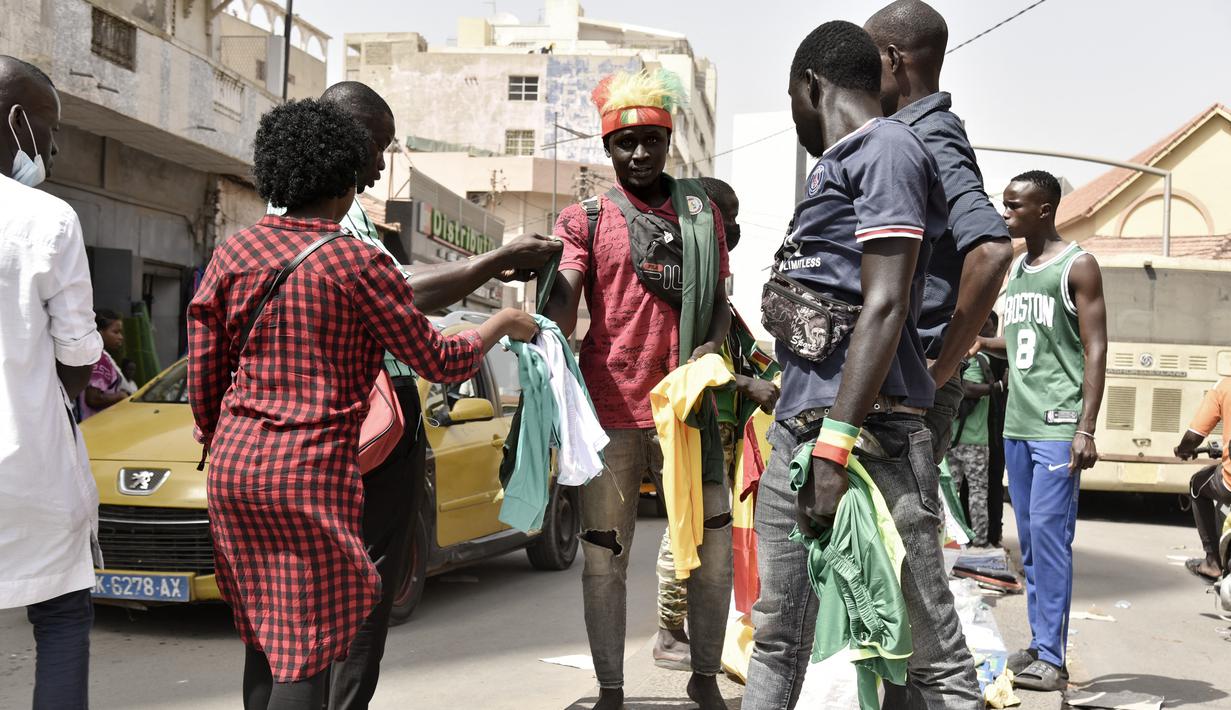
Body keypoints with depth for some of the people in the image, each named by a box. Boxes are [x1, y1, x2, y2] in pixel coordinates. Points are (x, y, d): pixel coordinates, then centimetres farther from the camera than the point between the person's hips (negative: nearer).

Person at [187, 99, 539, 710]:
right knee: (307, 648, 0)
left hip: (234, 465, 6)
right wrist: (504, 323, 14)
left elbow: (202, 377, 8)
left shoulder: (233, 253, 5)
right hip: (312, 473, -6)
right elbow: (439, 361, -2)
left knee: (264, 639, 18)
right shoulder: (359, 263, -9)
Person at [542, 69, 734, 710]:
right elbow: (561, 303, -9)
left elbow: (720, 301, 10)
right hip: (609, 410, -2)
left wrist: (710, 347, -11)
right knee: (604, 557, 5)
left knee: (714, 548, 6)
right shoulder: (586, 217, 5)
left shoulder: (702, 214, 12)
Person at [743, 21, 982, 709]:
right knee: (779, 632, 14)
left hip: (868, 423, -10)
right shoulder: (837, 163, 23)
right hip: (796, 423, 10)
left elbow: (885, 306, -16)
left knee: (928, 643, -5)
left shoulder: (888, 148, -5)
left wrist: (836, 444, -22)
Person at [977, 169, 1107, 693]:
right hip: (1016, 424, 7)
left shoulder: (1078, 267, -4)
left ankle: (1051, 658, -4)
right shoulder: (1016, 268, 16)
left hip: (1057, 425, -7)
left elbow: (1094, 350, -10)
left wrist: (1085, 430, -16)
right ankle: (1039, 644, 17)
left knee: (1049, 536, -8)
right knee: (1030, 541, 9)